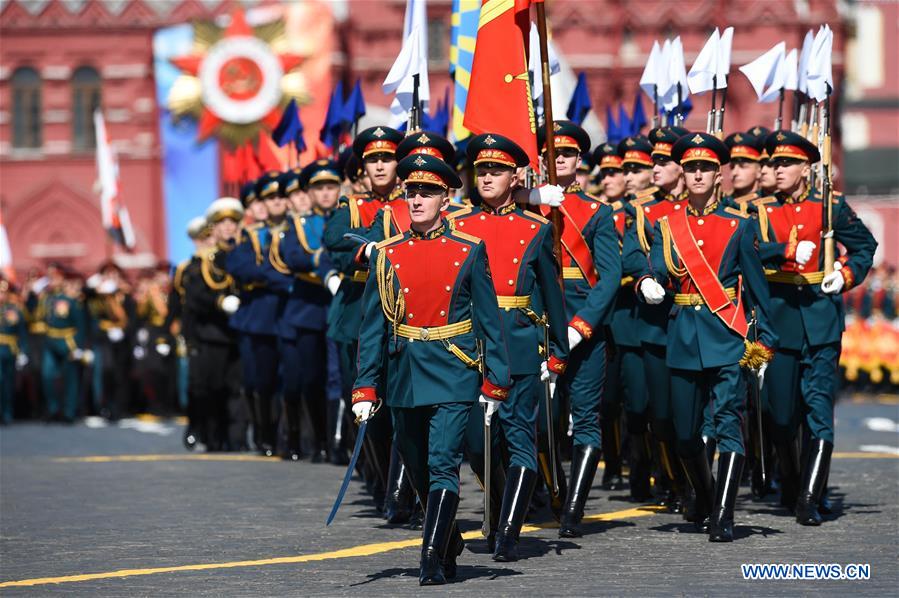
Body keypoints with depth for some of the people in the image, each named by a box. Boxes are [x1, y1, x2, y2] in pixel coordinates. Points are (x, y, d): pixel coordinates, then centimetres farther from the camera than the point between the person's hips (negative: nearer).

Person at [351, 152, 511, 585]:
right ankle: (450, 548, 32)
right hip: (404, 378, 3)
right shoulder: (387, 254, 4)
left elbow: (489, 319, 2)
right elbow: (372, 327, 5)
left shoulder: (469, 251, -1)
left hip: (453, 375, -3)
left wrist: (495, 381, -2)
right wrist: (365, 389, 0)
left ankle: (433, 560, -14)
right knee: (420, 473, 12)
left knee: (442, 466, -13)